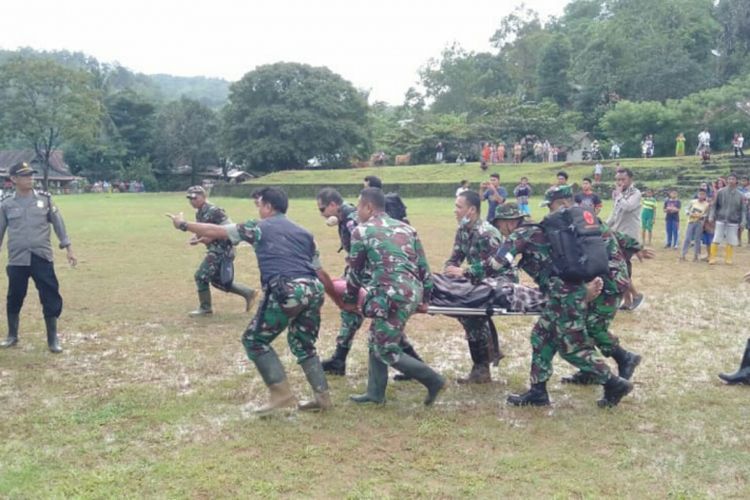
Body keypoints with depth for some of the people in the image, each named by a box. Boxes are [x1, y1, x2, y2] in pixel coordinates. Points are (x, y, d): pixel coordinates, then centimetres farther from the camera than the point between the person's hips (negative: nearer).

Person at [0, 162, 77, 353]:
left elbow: (58, 224, 5)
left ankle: (52, 339, 9)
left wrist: (68, 249, 2)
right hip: (17, 259, 1)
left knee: (51, 298, -2)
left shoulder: (45, 199, 2)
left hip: (42, 257, 0)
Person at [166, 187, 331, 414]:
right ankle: (322, 396, 20)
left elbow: (217, 231, 16)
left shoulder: (259, 227, 10)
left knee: (255, 340, 10)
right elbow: (318, 269, 21)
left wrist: (184, 224, 28)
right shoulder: (304, 232, 24)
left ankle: (282, 394, 4)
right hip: (313, 290, 6)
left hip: (286, 291, -6)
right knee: (303, 345, 23)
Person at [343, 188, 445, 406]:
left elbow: (355, 271, 8)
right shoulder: (405, 228, 17)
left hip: (393, 296, -8)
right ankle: (375, 393, 25)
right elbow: (423, 266, 16)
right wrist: (425, 298, 23)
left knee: (386, 350, 4)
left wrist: (350, 300, 23)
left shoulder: (361, 231, 0)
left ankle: (433, 380, 5)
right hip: (413, 291, 8)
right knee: (377, 341, 19)